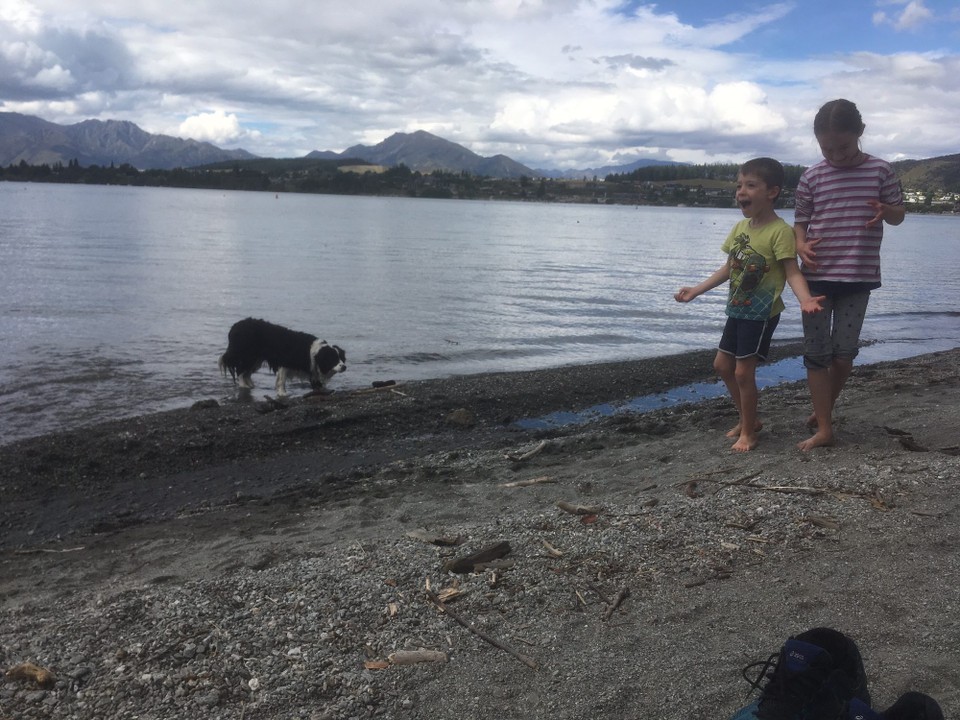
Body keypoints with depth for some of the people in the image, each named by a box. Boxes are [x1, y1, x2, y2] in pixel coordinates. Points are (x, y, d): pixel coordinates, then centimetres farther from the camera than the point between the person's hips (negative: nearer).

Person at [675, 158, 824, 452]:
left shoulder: (780, 230, -17)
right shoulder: (740, 226, 6)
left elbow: (792, 272, -22)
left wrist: (805, 299, -40)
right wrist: (696, 291, 17)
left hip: (762, 313, -8)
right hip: (737, 310, 9)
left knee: (743, 371, -4)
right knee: (722, 365, 15)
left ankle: (748, 431, 16)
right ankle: (748, 420, 32)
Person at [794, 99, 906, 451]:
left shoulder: (880, 171, 0)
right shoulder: (811, 177, 1)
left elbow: (899, 214, 8)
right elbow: (800, 221, 7)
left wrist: (885, 210, -16)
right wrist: (801, 245, -14)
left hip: (858, 277, 0)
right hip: (817, 276, 1)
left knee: (844, 352, 1)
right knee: (816, 352, 0)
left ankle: (823, 408, 26)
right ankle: (824, 427, 8)